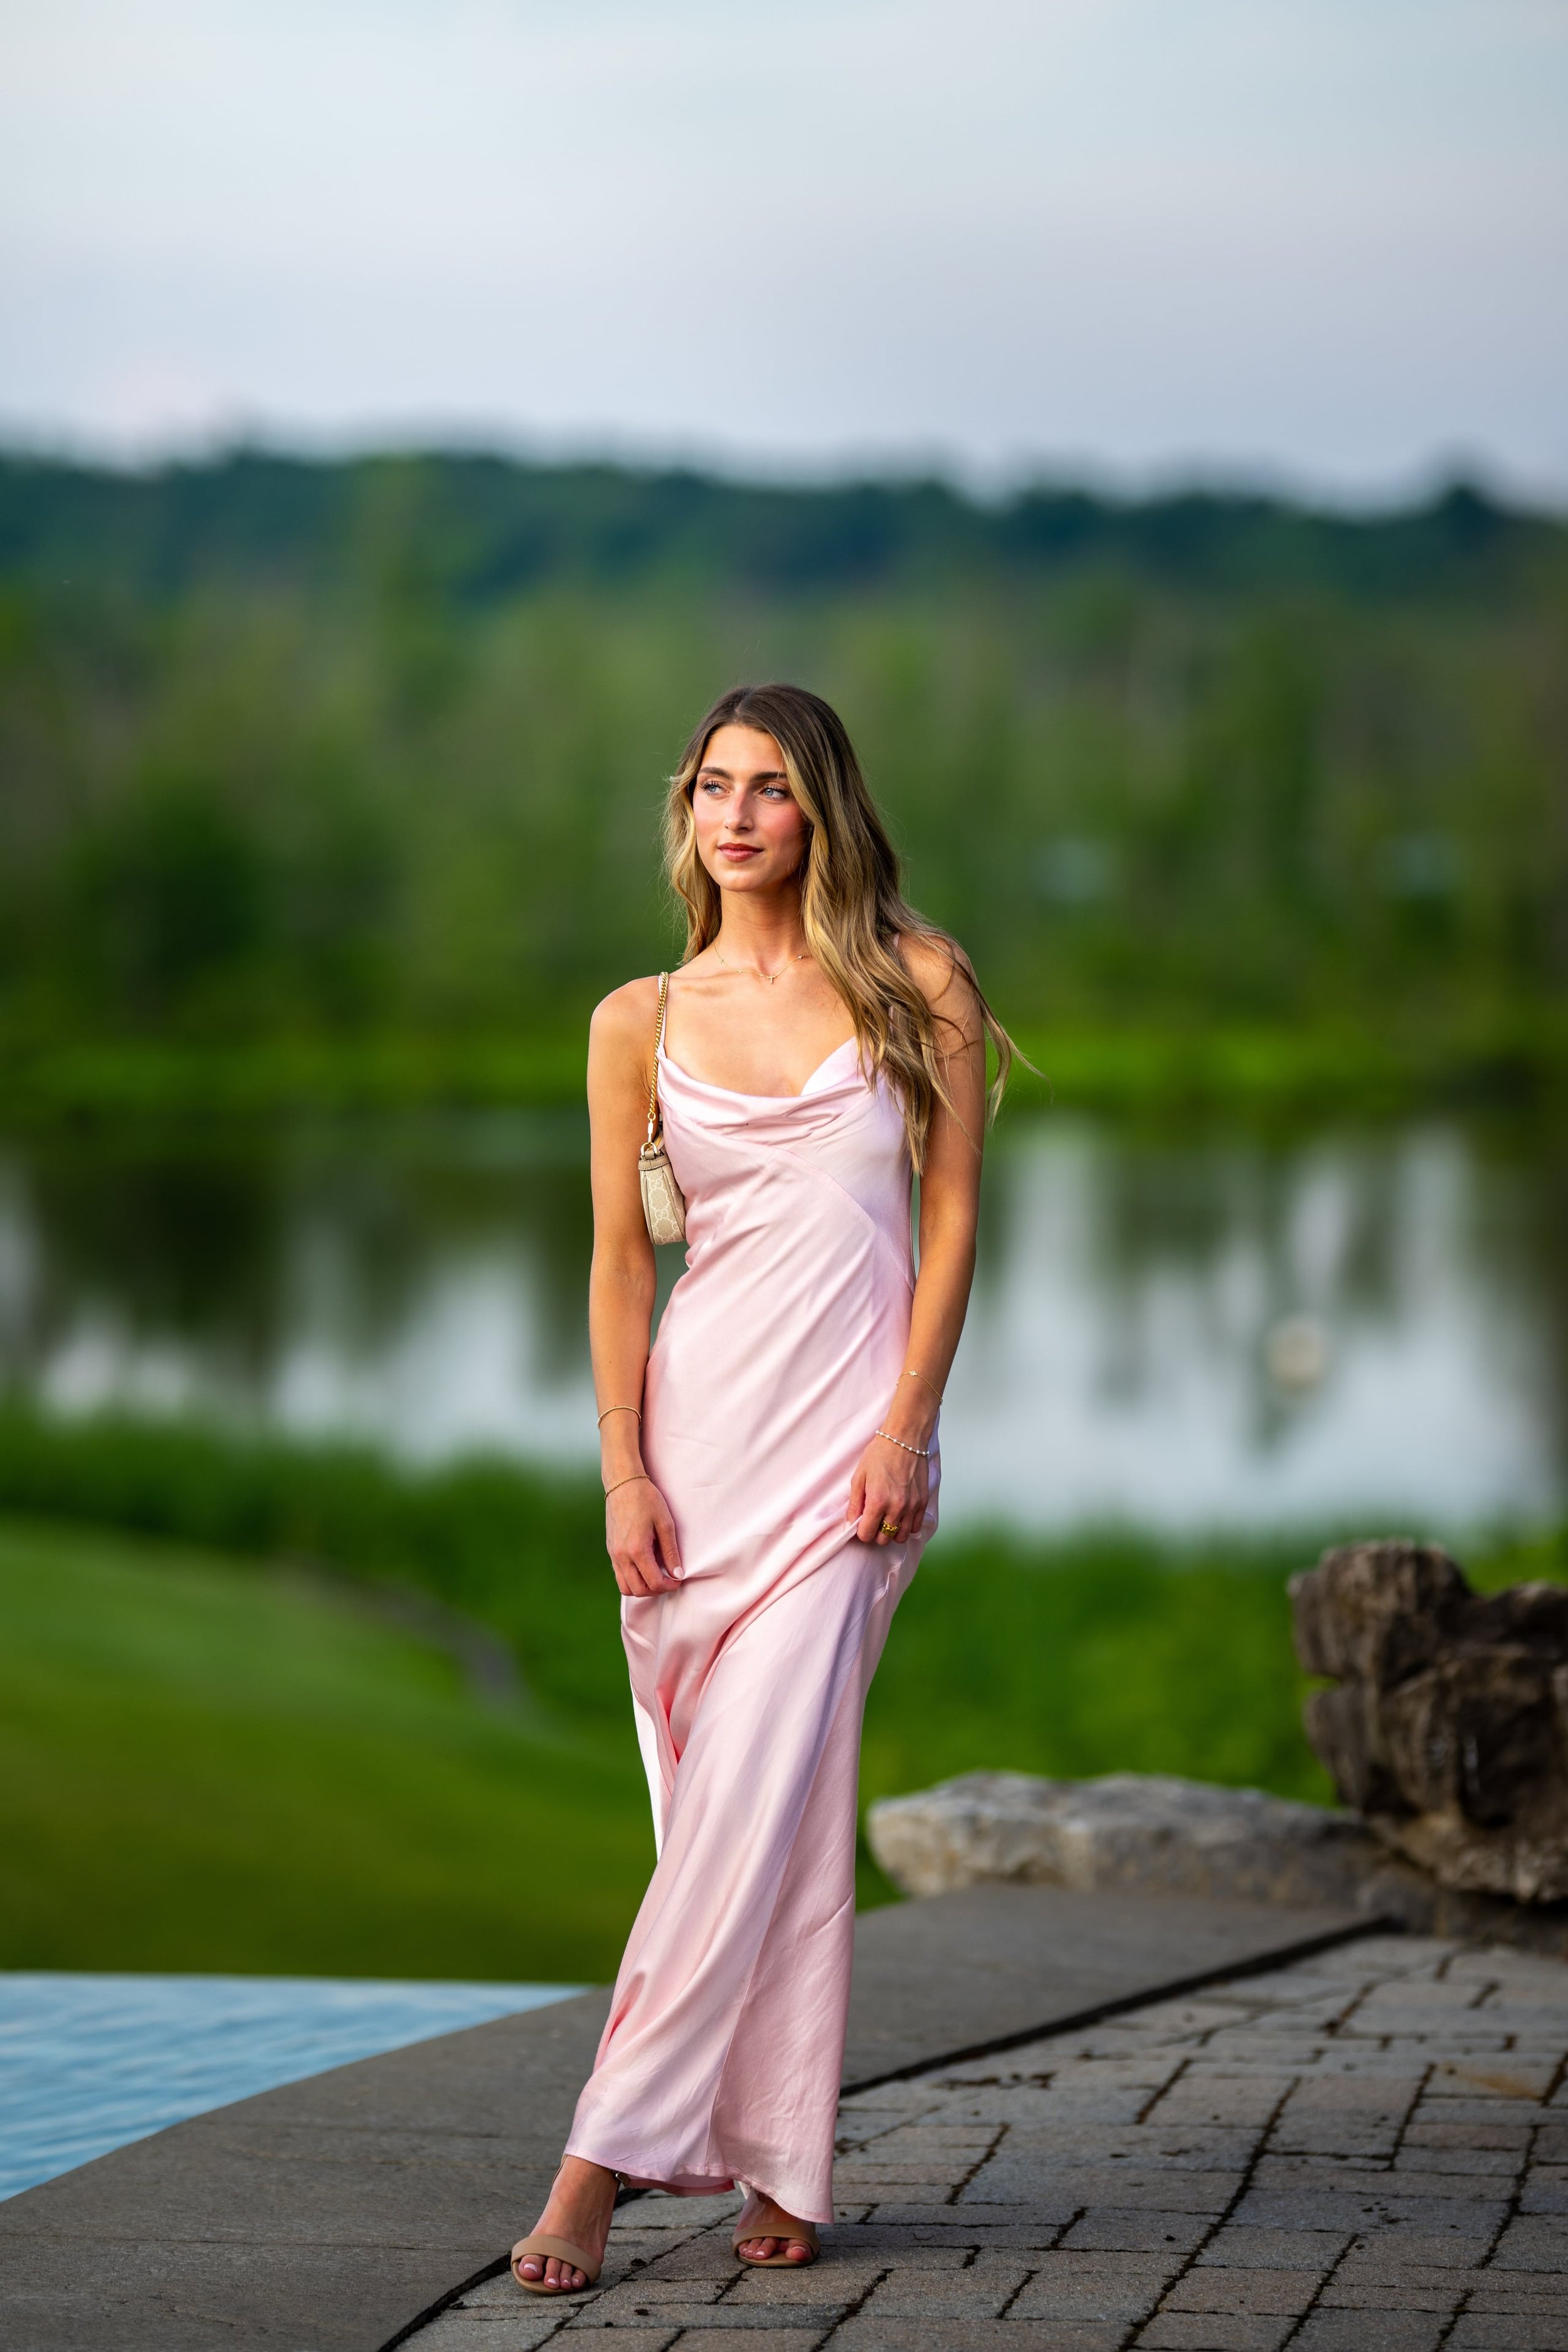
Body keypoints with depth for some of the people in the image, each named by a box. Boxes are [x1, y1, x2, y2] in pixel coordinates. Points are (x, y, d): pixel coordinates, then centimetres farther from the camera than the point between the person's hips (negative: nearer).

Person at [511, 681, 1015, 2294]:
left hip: (850, 1426, -2)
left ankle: (610, 2152, -9)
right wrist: (624, 1473, -3)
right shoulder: (641, 1022, 6)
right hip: (700, 1418, 2)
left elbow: (953, 1211, 1)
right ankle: (777, 2165, 11)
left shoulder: (917, 981, 2)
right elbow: (619, 1259, 6)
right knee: (724, 1804, 2)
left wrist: (907, 1425, -8)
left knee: (763, 1796, -12)